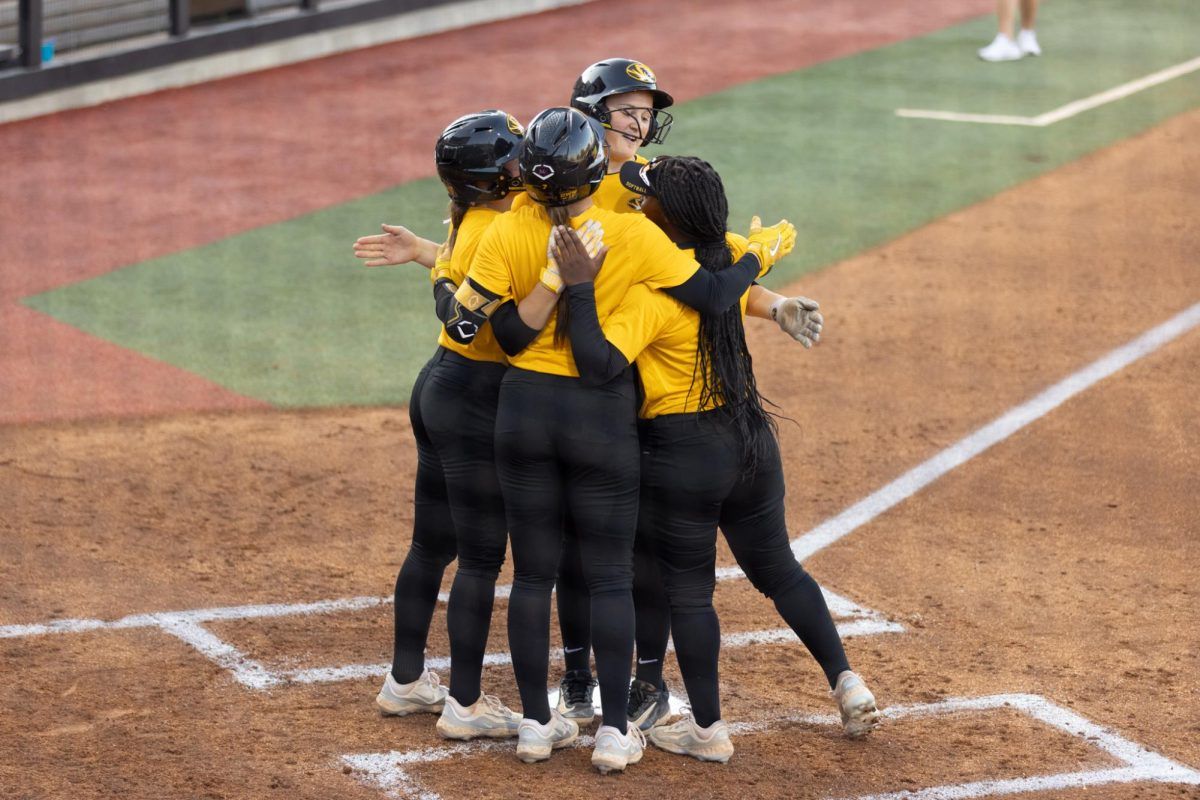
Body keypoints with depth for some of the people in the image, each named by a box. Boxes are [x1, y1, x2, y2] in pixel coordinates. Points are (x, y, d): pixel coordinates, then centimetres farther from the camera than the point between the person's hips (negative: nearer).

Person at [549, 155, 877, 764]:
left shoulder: (652, 292, -21)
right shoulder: (731, 258, -1)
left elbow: (598, 365, -30)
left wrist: (580, 286, -29)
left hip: (681, 454, -6)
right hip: (751, 439, 6)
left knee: (688, 592, 8)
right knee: (778, 570, 21)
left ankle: (708, 729, 15)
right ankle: (847, 683, 18)